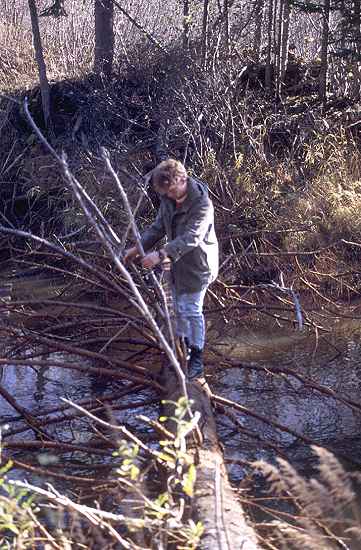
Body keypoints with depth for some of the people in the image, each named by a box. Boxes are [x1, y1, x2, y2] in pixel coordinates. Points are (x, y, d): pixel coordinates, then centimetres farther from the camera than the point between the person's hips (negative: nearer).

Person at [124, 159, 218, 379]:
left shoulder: (202, 204, -27)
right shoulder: (168, 199, -1)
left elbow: (190, 238, -36)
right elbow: (158, 227, 10)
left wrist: (161, 255, -46)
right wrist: (139, 248, -1)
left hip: (198, 264, -8)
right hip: (179, 263, 8)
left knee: (192, 310, -5)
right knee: (179, 308, 18)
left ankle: (197, 359, 6)